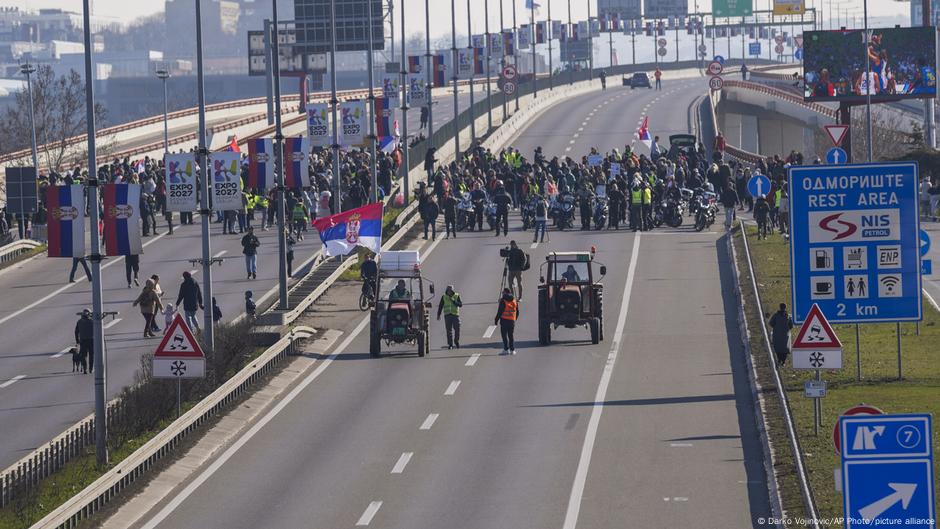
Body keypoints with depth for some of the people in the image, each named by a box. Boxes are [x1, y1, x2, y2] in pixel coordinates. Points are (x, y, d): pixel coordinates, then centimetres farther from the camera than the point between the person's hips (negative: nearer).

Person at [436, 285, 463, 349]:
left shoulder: (457, 296, 1)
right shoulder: (444, 297, 3)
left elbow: (460, 305, -8)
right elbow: (440, 306, 5)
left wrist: (453, 301, -20)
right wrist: (438, 315, -1)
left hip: (455, 315, 0)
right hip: (447, 315, 0)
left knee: (457, 329, -4)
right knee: (449, 330, -4)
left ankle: (456, 342, 20)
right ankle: (450, 345, -2)